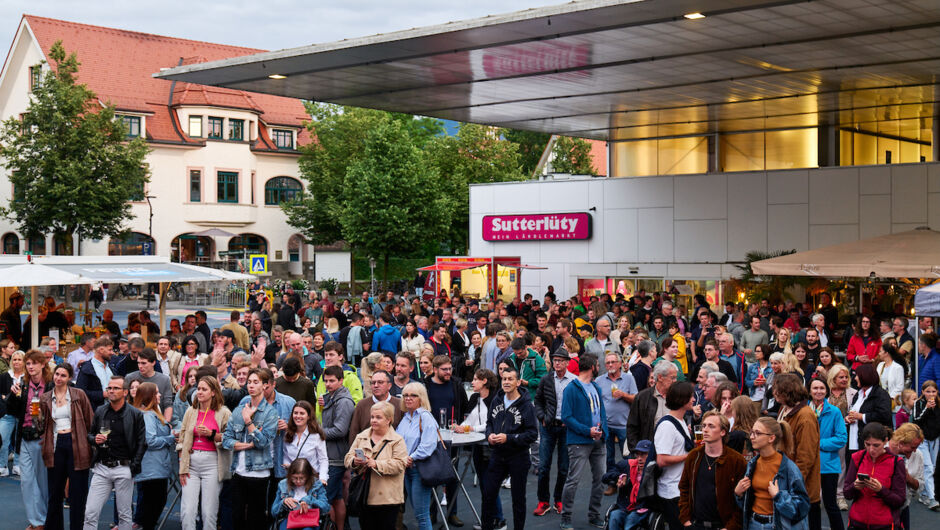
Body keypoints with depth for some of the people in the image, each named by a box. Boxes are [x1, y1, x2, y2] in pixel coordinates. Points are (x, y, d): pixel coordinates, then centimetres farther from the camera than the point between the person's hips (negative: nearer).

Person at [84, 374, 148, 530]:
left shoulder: (136, 414, -1)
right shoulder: (99, 411, 9)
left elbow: (141, 444, -1)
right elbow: (90, 434, 19)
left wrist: (134, 466, -10)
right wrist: (95, 439, -4)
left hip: (124, 469, -3)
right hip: (101, 468, 3)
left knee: (124, 515, 5)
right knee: (90, 513, -3)